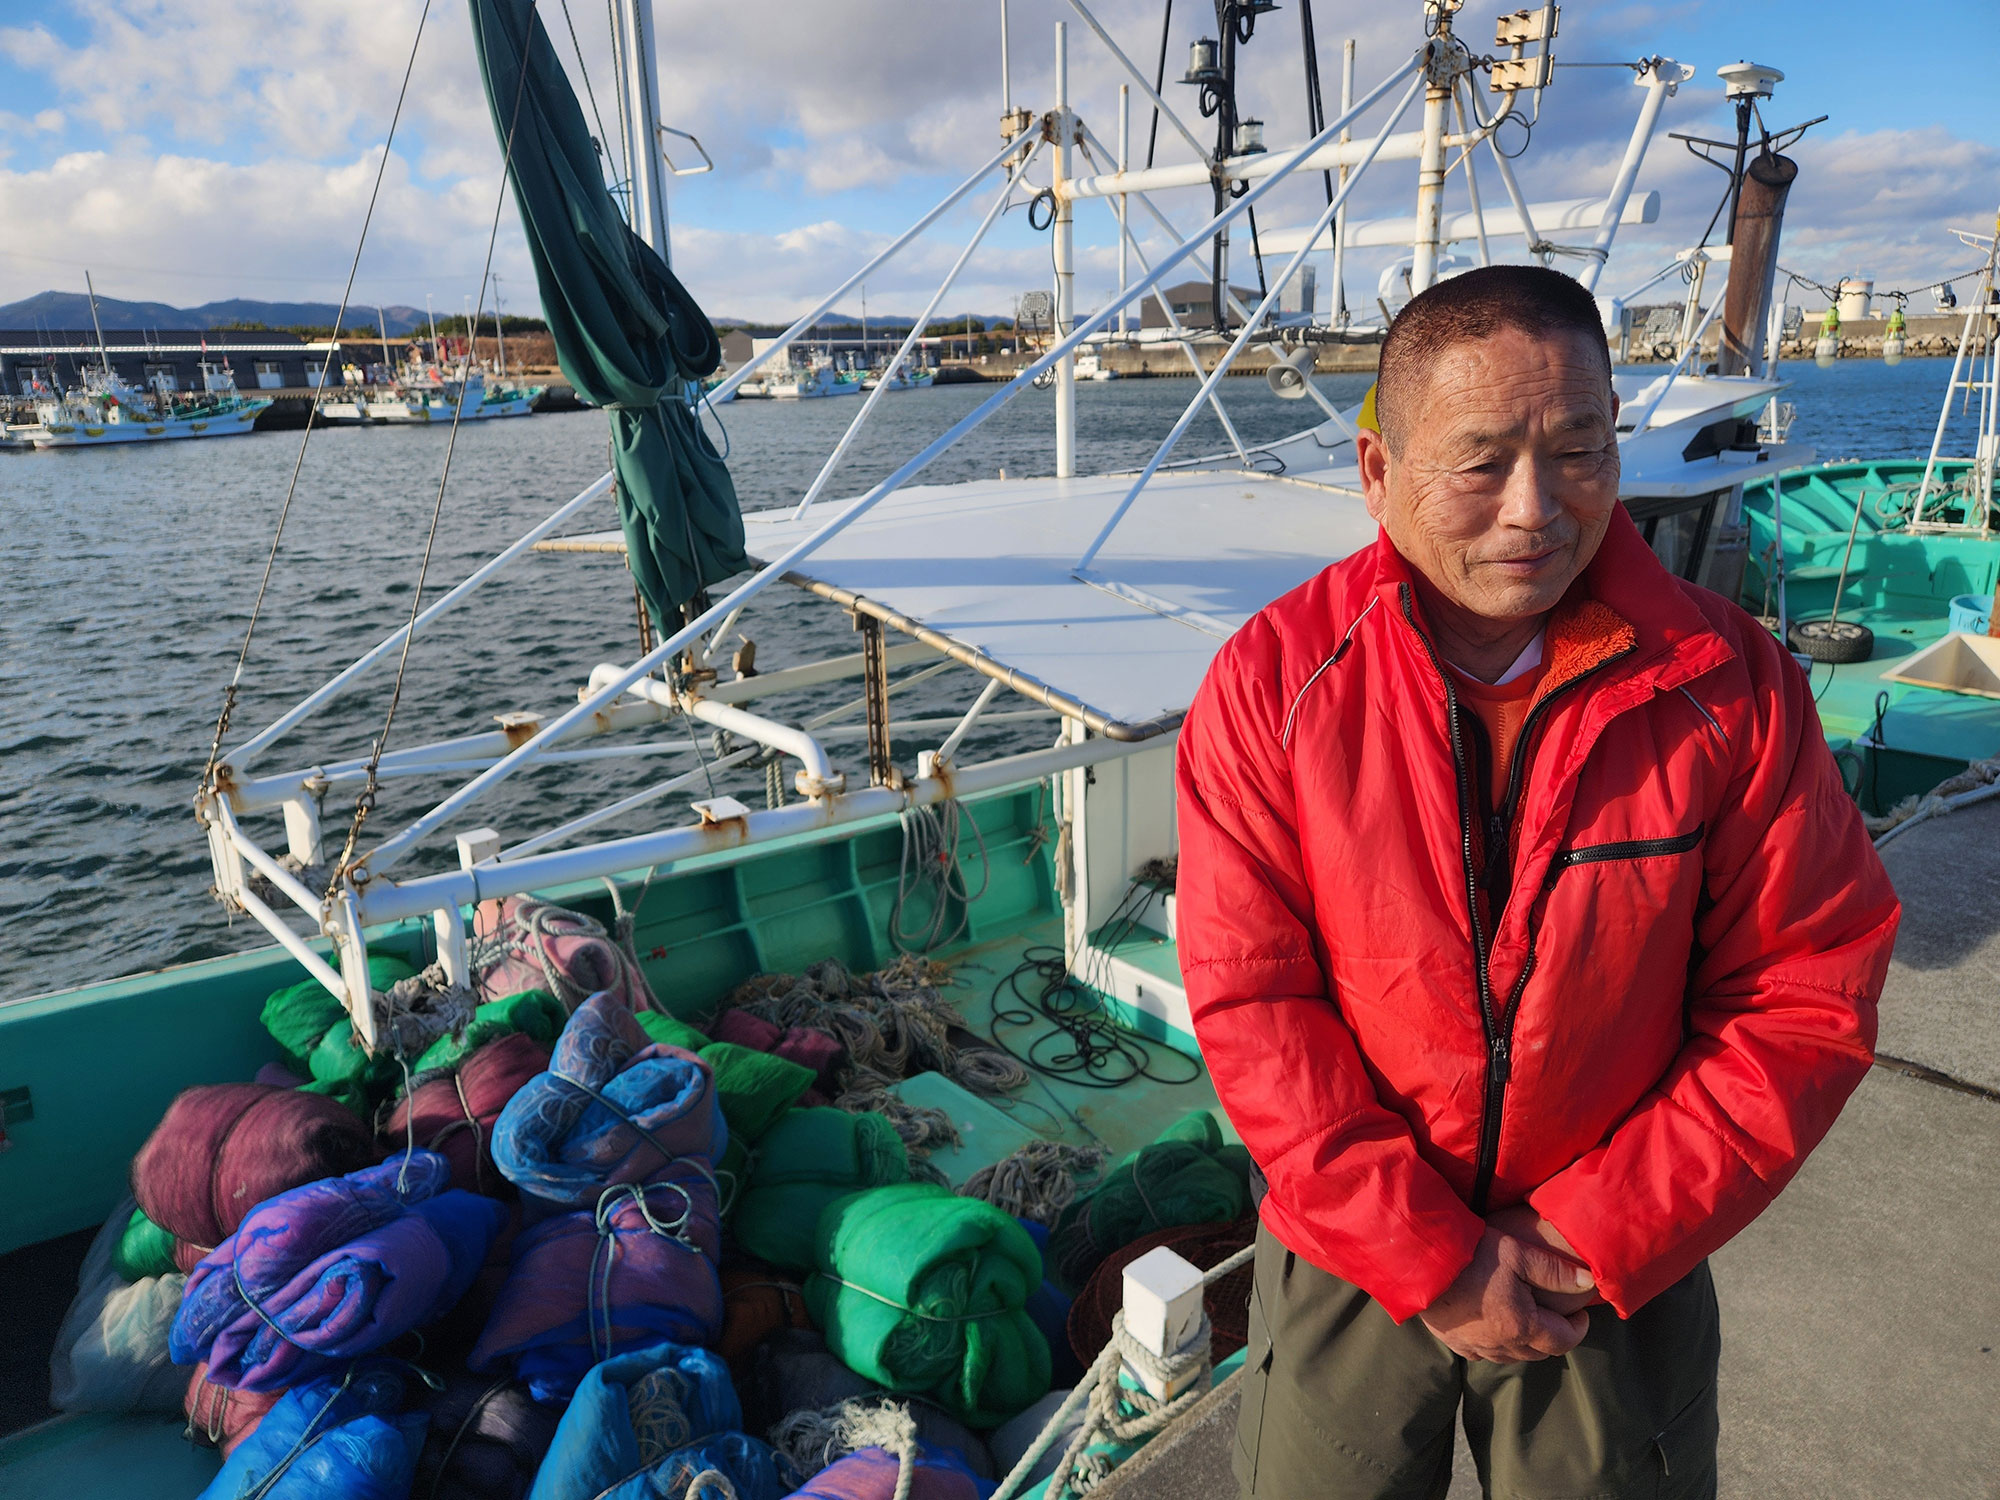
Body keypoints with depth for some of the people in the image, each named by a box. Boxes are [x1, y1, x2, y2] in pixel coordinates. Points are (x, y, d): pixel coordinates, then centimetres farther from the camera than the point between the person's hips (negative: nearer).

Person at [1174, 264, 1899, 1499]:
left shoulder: (1730, 683, -12)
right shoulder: (1273, 681, -16)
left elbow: (1804, 999, -7)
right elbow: (1247, 1000, -15)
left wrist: (1610, 1233, -12)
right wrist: (1428, 1257, -15)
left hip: (1624, 1264, 1)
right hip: (1351, 1254, 0)